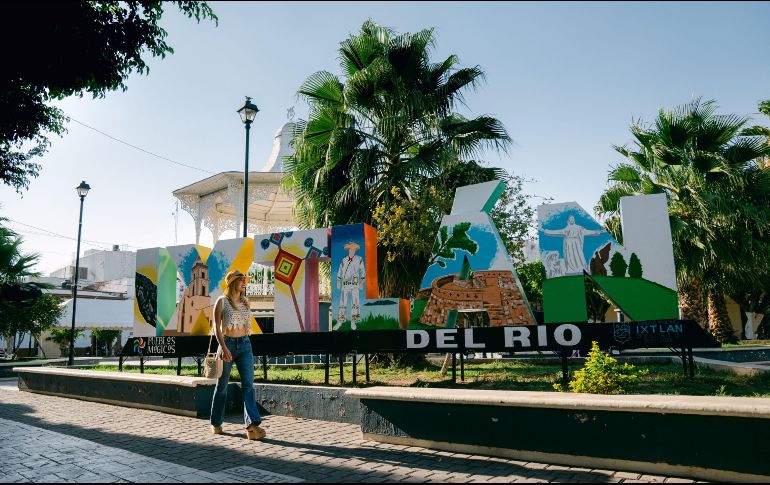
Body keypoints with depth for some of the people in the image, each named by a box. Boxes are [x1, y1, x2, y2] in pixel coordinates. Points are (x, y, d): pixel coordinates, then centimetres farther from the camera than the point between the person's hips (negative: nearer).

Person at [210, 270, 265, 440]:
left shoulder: (245, 302, 11)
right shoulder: (222, 301, -3)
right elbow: (216, 327, -10)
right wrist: (223, 347, -22)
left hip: (245, 345, 4)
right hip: (227, 344, -3)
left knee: (248, 384, -11)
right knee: (222, 386, 9)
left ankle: (252, 426, -19)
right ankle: (216, 423, 27)